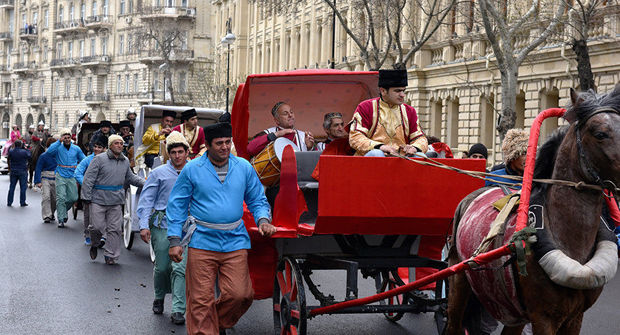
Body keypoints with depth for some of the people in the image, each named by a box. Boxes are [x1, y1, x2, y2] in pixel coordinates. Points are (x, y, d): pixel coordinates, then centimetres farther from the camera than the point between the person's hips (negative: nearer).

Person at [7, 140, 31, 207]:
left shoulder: (11, 151, -4)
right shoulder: (24, 152, -15)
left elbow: (9, 159, 10)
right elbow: (29, 157, 0)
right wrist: (27, 149, 5)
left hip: (13, 171, 4)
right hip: (22, 171, -4)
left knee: (12, 187, 11)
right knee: (23, 187, 4)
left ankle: (9, 202, 13)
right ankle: (22, 202, 4)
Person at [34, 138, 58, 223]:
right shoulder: (43, 156, -2)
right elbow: (38, 169, -3)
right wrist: (38, 181, -12)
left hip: (55, 180, 3)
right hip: (45, 179, -3)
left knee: (55, 199, 3)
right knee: (46, 197, -15)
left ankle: (51, 214, 25)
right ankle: (46, 216, -15)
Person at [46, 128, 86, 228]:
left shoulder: (76, 149, 9)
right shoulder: (58, 147, 1)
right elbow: (49, 151, -20)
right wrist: (59, 141, -20)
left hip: (72, 176, 3)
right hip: (61, 176, -3)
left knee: (73, 198, 1)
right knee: (61, 198, -8)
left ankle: (63, 210, 30)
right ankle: (61, 220, -2)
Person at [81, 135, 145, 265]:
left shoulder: (125, 161, 12)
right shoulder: (100, 159, -5)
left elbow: (130, 177, 27)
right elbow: (88, 179, -6)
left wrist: (144, 183, 13)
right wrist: (86, 198, -10)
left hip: (116, 201, 4)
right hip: (98, 199, -4)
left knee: (114, 229, 2)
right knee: (97, 226, -3)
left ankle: (110, 255, 11)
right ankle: (95, 244, 27)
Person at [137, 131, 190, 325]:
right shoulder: (159, 173, 6)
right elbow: (146, 200, 3)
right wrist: (144, 225, -6)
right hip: (162, 225, 0)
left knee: (180, 268, -9)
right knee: (162, 267, 5)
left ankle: (178, 310, -7)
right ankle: (159, 297, 32)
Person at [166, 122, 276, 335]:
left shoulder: (244, 168, 8)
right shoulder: (192, 170, 1)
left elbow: (257, 200, 17)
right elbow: (176, 205, 5)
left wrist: (263, 220, -4)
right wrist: (174, 241, -1)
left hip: (235, 243, 2)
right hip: (202, 243, -2)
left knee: (239, 294, -5)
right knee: (201, 301, -2)